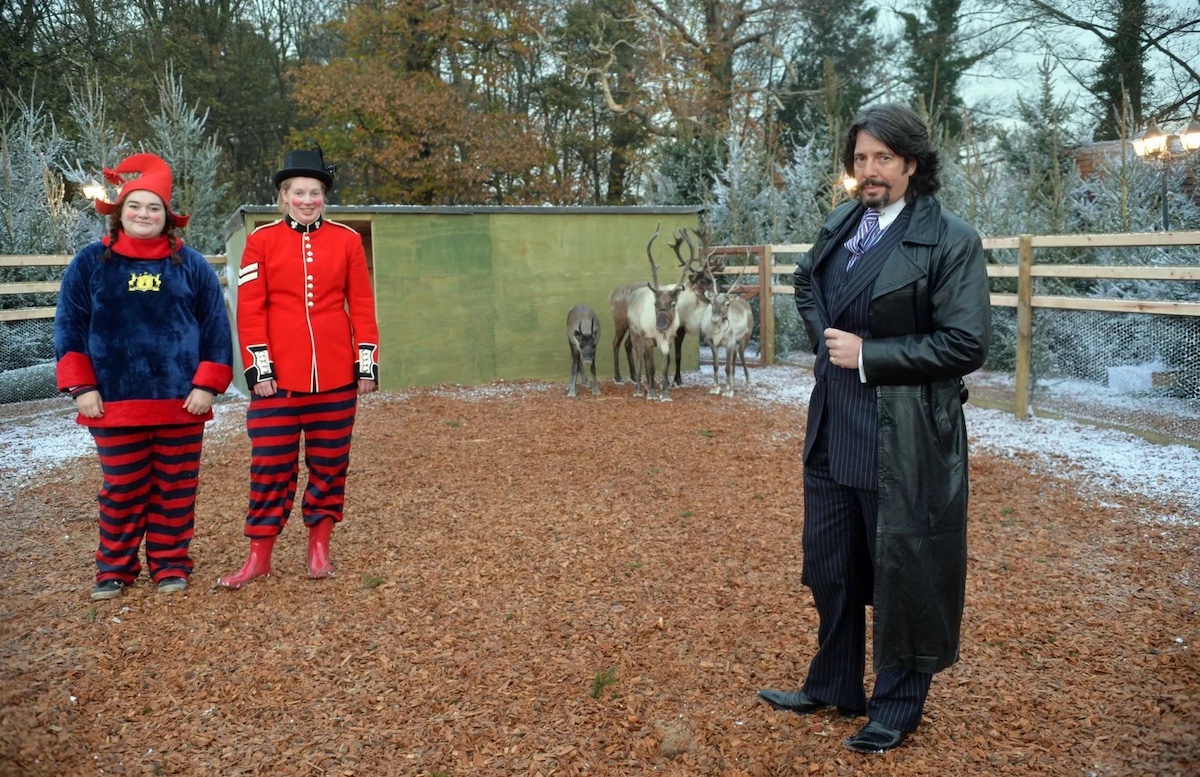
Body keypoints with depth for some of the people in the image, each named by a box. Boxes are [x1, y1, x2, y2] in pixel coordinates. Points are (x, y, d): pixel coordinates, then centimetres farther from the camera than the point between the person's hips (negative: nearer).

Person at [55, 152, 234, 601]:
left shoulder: (190, 264, 3)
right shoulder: (91, 262, 4)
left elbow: (216, 328, 2)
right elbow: (69, 328, 3)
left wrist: (207, 384, -5)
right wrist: (81, 386, -5)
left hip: (181, 401, 0)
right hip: (115, 402, 0)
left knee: (175, 488, 8)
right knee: (122, 490, 8)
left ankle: (170, 564, 22)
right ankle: (114, 568, 23)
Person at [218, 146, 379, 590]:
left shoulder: (347, 240, 5)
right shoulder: (261, 240, 1)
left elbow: (361, 305, 5)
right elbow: (250, 309, -1)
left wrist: (367, 362, 0)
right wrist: (258, 367, -8)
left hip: (336, 374, 2)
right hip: (278, 375, -1)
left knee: (329, 462, 9)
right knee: (271, 465, 3)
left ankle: (319, 546, 23)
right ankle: (260, 556, 14)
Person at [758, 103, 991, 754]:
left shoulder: (950, 240, -13)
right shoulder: (841, 224, 7)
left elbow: (965, 345, -17)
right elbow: (805, 281, 26)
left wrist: (868, 354, -17)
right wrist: (822, 333, 8)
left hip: (903, 438, -7)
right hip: (833, 429, 7)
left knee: (901, 571, 8)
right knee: (829, 564, 18)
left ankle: (898, 705, 29)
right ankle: (834, 687, 38)